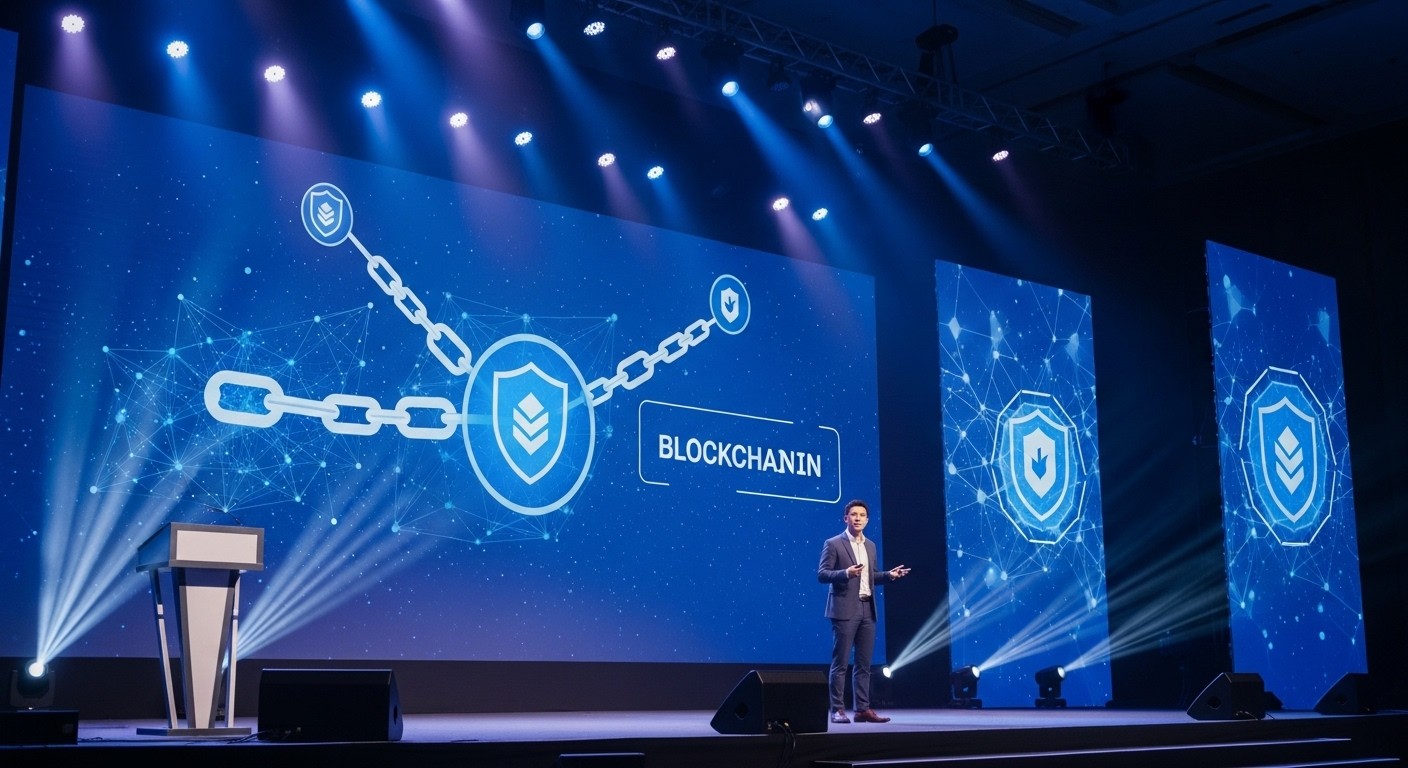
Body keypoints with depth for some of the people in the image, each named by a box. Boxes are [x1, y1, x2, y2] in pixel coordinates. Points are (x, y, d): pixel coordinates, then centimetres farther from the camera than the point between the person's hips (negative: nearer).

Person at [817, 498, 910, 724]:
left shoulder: (870, 546, 15)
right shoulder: (833, 544, -4)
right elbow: (822, 574, -9)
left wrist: (889, 575, 5)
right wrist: (846, 573, -23)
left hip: (867, 610, 6)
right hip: (845, 610, -6)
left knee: (864, 664, 7)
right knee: (840, 663, -4)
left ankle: (863, 709, 10)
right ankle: (837, 709, -1)